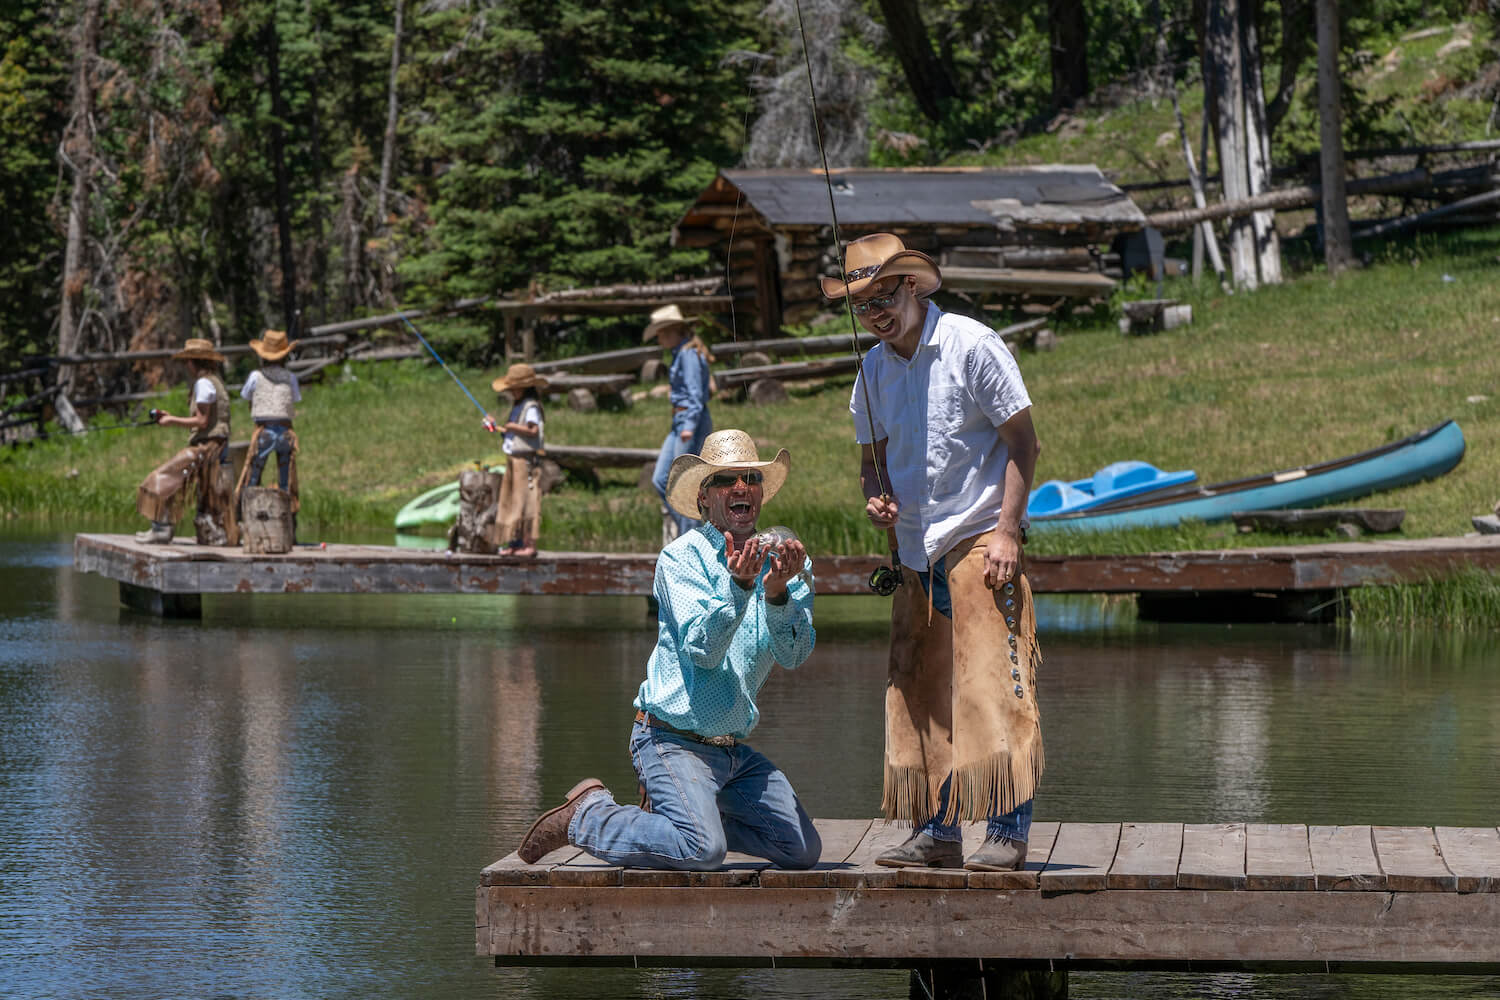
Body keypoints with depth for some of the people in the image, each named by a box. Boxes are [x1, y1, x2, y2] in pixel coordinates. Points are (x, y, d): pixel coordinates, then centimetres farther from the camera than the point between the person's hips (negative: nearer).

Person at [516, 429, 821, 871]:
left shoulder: (782, 563, 6)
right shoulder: (682, 557, -8)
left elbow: (795, 655, -9)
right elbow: (702, 648, -21)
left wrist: (778, 594, -28)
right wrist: (738, 585, -36)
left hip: (734, 749, 6)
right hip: (674, 742, -6)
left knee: (803, 850, 3)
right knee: (702, 850, -27)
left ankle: (674, 816, 19)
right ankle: (587, 815, -1)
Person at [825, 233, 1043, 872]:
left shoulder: (971, 346, -7)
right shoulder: (873, 370, 11)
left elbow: (1023, 441, -7)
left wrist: (1006, 532, -14)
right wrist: (875, 499, 0)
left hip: (980, 540, -6)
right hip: (916, 551, 7)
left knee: (993, 684, -10)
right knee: (918, 694, 5)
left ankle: (1007, 831, -8)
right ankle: (935, 832, 12)